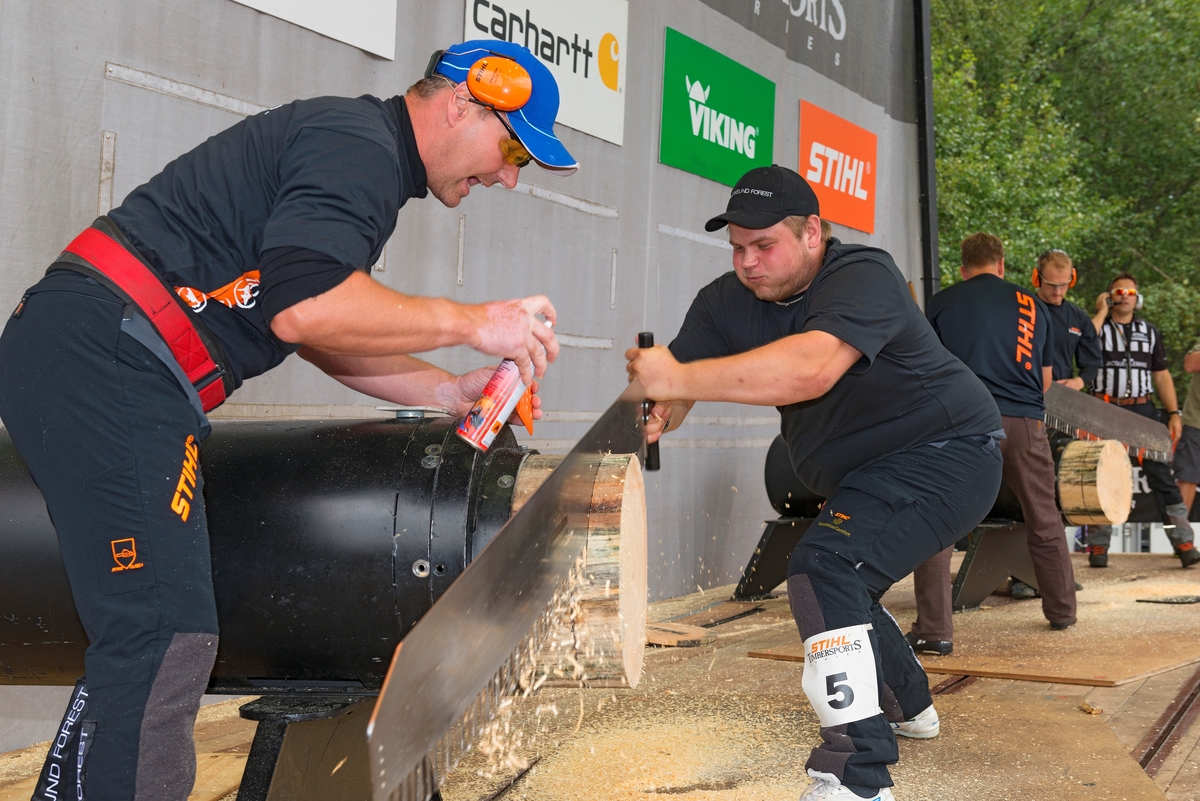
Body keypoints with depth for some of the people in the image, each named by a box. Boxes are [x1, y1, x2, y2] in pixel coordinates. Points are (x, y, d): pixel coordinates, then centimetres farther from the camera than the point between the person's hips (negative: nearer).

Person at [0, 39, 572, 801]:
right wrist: (468, 323, -14)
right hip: (105, 360, -11)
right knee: (166, 640, -16)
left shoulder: (363, 152, 23)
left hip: (84, 361, 11)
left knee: (141, 637, 13)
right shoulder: (359, 144, -10)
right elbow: (303, 306, -24)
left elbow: (327, 333, 27)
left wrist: (447, 390, 18)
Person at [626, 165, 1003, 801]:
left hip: (945, 456, -9)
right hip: (869, 474, 9)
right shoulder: (727, 303, -3)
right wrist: (654, 416, -36)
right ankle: (908, 706, 55)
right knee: (842, 593, 26)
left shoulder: (862, 277, -26)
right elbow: (679, 379, -11)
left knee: (825, 569, -29)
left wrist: (682, 378, -50)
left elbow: (813, 367, -44)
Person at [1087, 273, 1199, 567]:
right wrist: (1101, 312, -8)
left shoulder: (1149, 332, 16)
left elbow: (1162, 375, 15)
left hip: (1142, 410, 2)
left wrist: (1174, 413, 6)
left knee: (1161, 474, -4)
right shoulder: (1097, 327, 7)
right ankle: (1097, 546, 8)